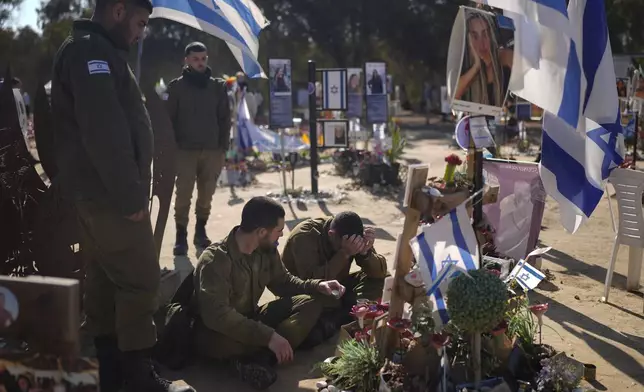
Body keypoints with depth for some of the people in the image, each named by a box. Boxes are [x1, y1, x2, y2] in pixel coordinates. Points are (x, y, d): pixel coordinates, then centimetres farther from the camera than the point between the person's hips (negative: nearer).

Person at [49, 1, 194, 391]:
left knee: (106, 282, 13)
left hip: (99, 193, 11)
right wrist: (130, 196, -21)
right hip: (110, 196, -11)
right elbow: (103, 132, -23)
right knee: (140, 282, -6)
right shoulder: (92, 51, -13)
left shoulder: (94, 51, 20)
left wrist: (128, 191, 18)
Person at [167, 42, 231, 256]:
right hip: (185, 150, -2)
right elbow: (169, 119, 1)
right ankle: (181, 236, -1)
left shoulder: (217, 86, 8)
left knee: (206, 195, 7)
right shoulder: (177, 86, 2)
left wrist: (223, 148, 2)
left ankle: (200, 231, 20)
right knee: (183, 195, -6)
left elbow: (225, 119, 8)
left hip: (212, 150, 2)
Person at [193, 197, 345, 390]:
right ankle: (265, 356, -12)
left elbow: (282, 281, 13)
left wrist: (317, 285, -5)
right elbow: (217, 315, -36)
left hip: (251, 319, 7)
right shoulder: (215, 260, -27)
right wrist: (269, 336, -40)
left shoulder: (267, 250, -5)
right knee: (223, 341, -44)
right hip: (219, 330, -7)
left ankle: (256, 359, -26)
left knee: (310, 305, -12)